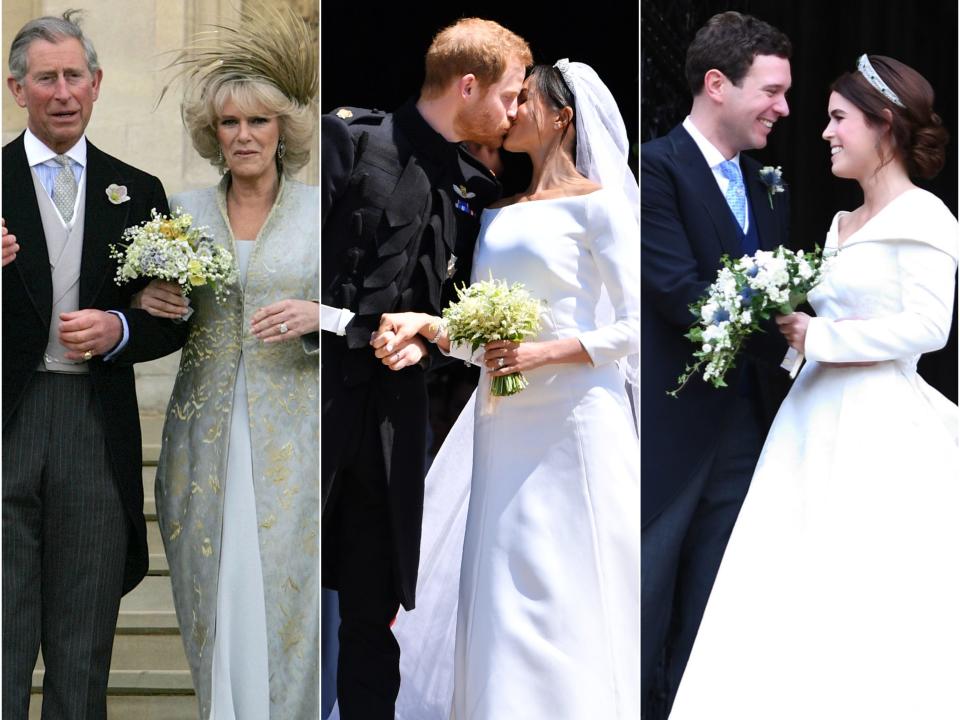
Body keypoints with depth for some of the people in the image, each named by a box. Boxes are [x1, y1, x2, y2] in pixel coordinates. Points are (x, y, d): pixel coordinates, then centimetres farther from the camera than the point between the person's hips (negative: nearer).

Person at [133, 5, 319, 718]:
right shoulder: (183, 211, 8)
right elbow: (154, 315, 14)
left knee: (287, 585, -5)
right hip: (207, 427, 2)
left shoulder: (320, 210, 3)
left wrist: (314, 318, -15)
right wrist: (150, 304, -8)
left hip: (293, 427, -2)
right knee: (215, 587, 0)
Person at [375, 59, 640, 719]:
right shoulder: (498, 215, 17)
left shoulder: (594, 202, -2)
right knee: (505, 602, 5)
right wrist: (426, 324, -1)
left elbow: (633, 325, -6)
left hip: (573, 423, -7)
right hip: (504, 428, 7)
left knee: (566, 599, -6)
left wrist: (546, 352, -16)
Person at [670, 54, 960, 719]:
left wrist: (820, 337, -12)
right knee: (795, 602, 2)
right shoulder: (843, 225, 18)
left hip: (881, 426, -8)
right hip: (818, 419, 8)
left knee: (867, 607, -7)